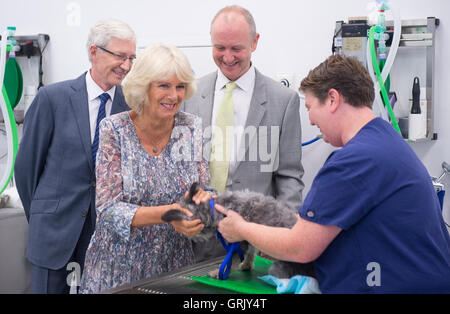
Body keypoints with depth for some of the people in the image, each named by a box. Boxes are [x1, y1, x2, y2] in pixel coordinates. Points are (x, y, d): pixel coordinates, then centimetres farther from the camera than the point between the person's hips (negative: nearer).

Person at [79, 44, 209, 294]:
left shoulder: (192, 128, -2)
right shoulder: (115, 130, -10)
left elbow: (205, 190, 0)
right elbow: (109, 208, -16)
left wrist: (202, 200, -24)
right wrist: (167, 214, -30)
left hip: (174, 263, 2)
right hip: (120, 263, -2)